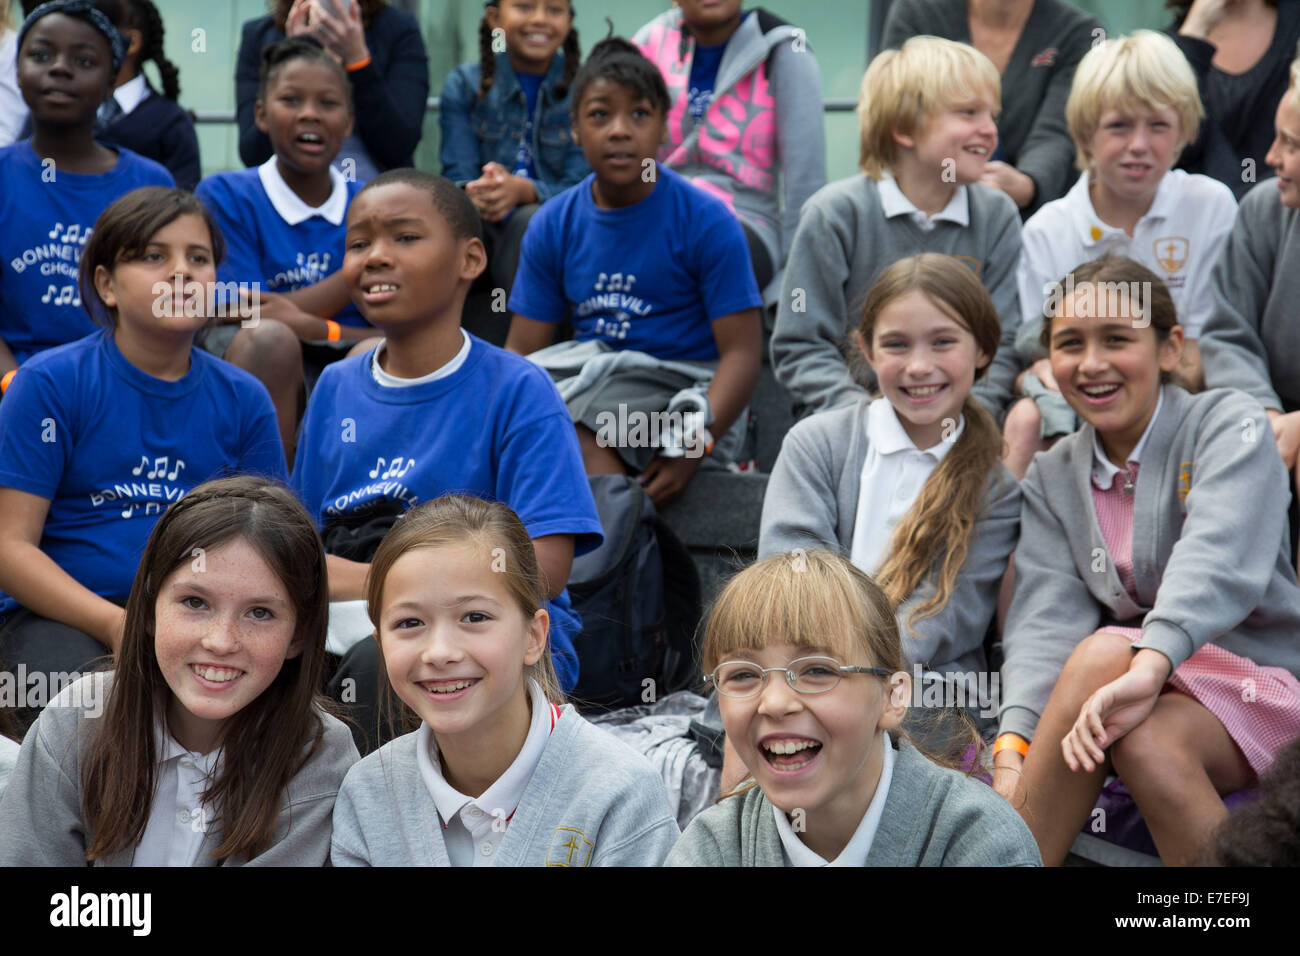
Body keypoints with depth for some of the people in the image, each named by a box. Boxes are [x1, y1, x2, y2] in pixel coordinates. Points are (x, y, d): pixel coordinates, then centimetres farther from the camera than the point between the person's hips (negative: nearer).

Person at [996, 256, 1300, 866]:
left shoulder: (1230, 426, -3)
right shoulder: (1052, 479, 10)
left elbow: (1219, 561, -23)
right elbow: (1045, 618, -5)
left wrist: (1151, 662, -42)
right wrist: (1014, 744, -24)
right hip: (1163, 695, 3)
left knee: (1150, 739, -35)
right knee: (1101, 654, -32)